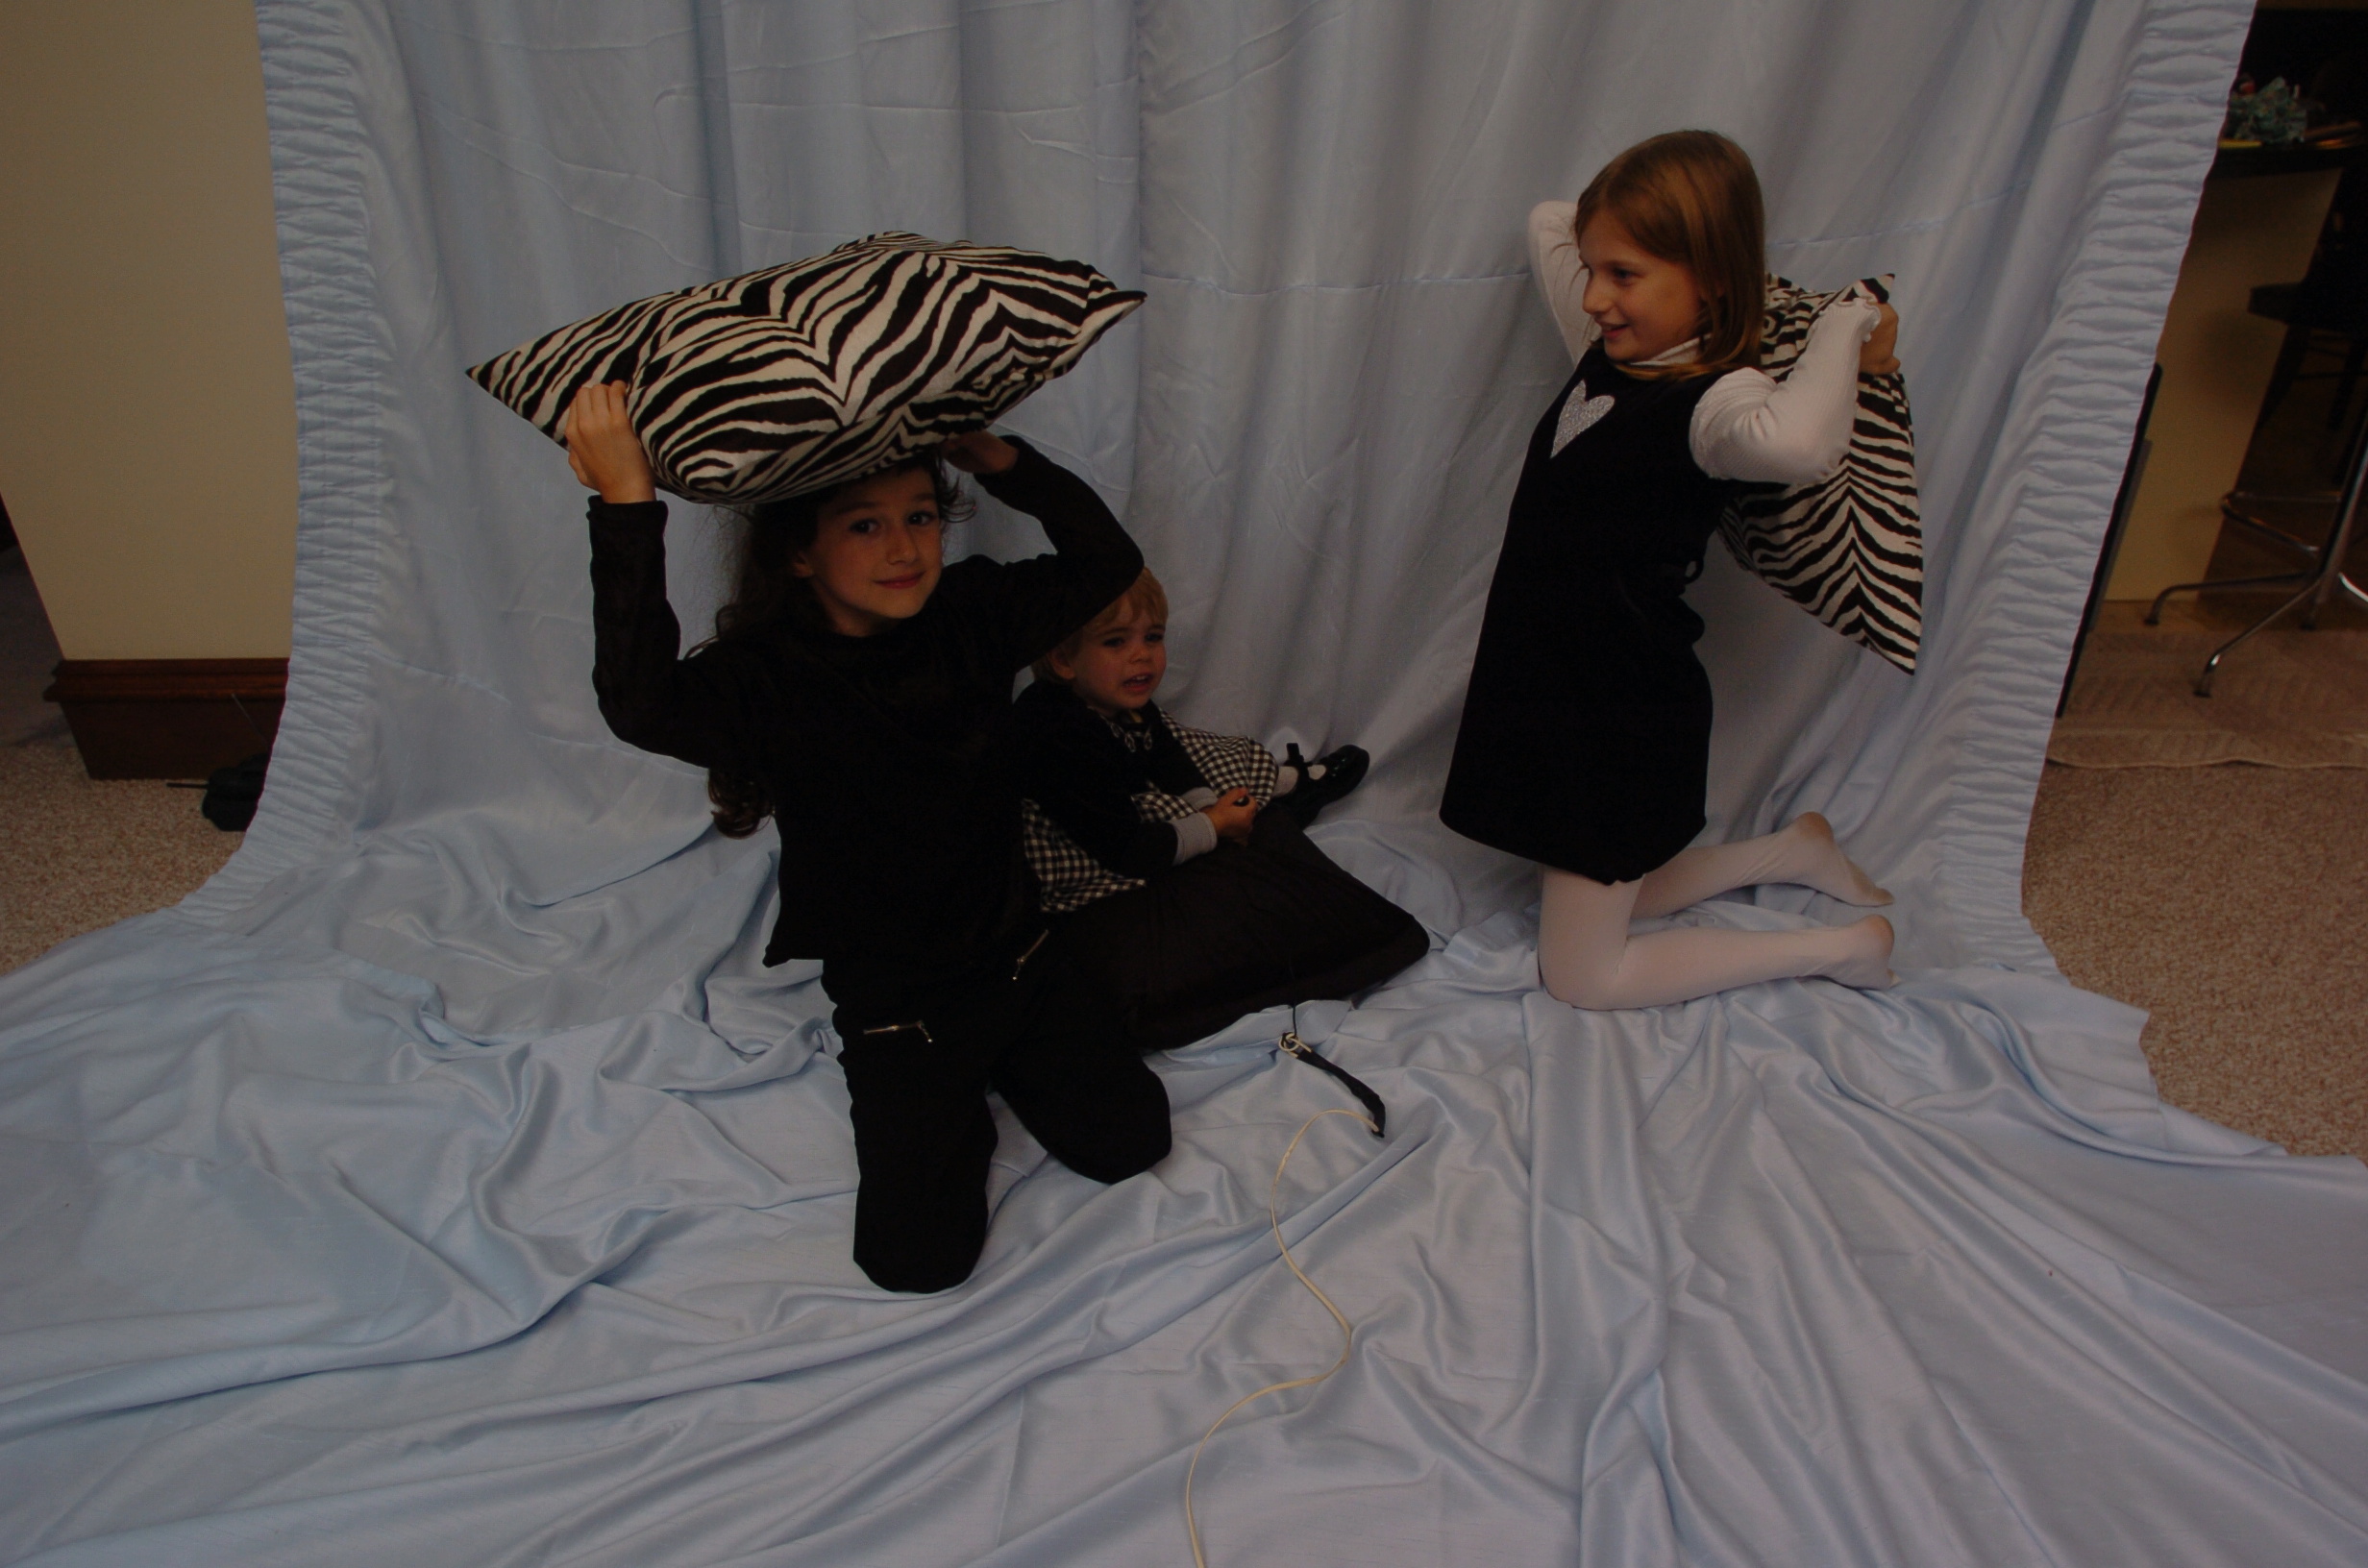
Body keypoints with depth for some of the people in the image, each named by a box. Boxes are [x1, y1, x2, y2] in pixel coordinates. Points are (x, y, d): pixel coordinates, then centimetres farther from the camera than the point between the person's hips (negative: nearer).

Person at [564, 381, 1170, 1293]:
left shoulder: (973, 617, -8)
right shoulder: (766, 678, -22)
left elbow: (1108, 563, -6)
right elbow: (643, 709, -42)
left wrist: (999, 458, -18)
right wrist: (626, 508, -46)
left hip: (1019, 960, 4)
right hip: (891, 1003, -3)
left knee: (1128, 1143, 7)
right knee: (917, 1257, -3)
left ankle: (999, 1064, 32)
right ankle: (950, 1103, 27)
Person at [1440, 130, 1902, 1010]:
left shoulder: (1716, 399, -21)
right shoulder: (1611, 354, 4)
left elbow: (1795, 445, -47)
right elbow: (1545, 221, 20)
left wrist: (1845, 325, -29)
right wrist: (1636, 226, 6)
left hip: (1627, 715, -8)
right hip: (1555, 684, 8)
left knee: (1582, 977, 3)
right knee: (1603, 899, 25)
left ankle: (1842, 946, 14)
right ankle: (1795, 849, 38)